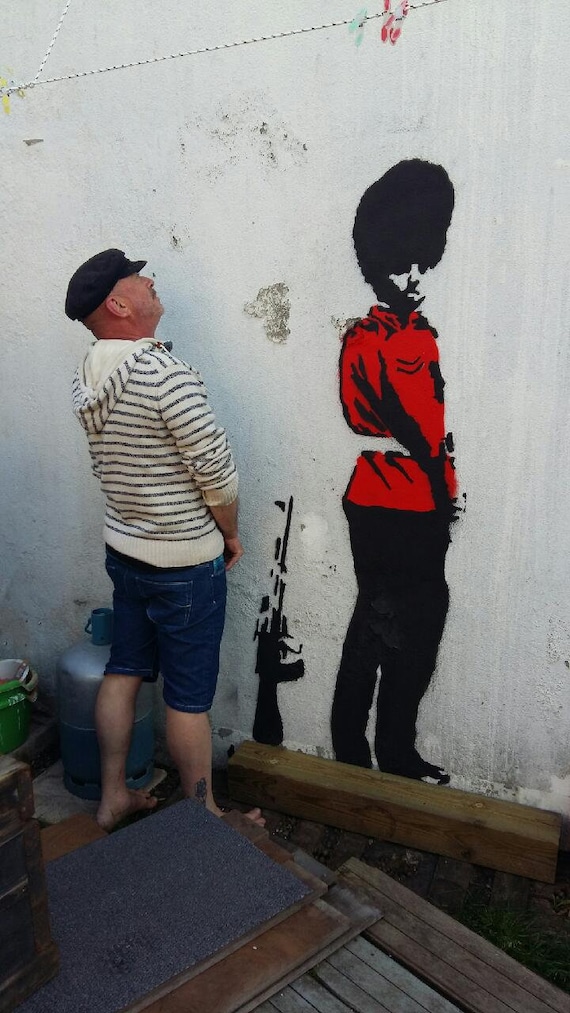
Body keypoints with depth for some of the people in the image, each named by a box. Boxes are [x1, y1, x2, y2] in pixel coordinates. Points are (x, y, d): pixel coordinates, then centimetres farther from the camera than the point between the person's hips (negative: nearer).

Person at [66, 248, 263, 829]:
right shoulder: (164, 372, -23)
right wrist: (231, 534, -3)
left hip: (123, 548, 8)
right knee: (188, 696, 6)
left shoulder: (87, 379, 3)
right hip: (185, 563, -8)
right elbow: (217, 471, -21)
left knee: (123, 671, 18)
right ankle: (203, 816, 24)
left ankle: (113, 797, 33)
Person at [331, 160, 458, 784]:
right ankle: (396, 755, 20)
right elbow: (427, 431, -15)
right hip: (413, 507, -8)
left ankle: (349, 745, 29)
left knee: (374, 619, 17)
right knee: (417, 627, 6)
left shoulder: (357, 335, 8)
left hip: (364, 500, 8)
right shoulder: (413, 338, -17)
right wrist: (445, 492, -2)